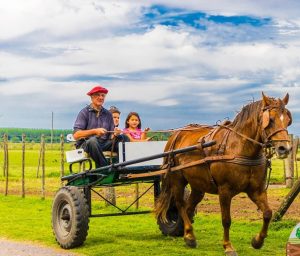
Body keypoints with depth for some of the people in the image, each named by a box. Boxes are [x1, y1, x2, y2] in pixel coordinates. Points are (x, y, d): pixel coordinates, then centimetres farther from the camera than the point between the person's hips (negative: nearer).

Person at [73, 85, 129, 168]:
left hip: (104, 144, 5)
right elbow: (76, 135, -10)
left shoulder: (108, 114, 15)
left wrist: (115, 134, -14)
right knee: (93, 140, -37)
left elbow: (110, 137, 10)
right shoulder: (85, 112, 1)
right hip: (85, 144, -4)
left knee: (124, 138, -15)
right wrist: (94, 131, -20)